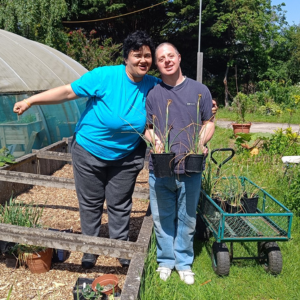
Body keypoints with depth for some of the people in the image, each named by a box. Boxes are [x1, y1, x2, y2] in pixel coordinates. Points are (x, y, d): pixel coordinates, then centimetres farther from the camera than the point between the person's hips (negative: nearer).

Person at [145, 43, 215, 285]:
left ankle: (184, 262, 31)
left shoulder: (200, 90, 2)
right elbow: (147, 127, 10)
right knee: (162, 218, 12)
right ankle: (165, 260, 32)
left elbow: (209, 123, 7)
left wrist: (201, 143, -12)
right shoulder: (152, 94, 3)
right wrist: (156, 141, -11)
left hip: (190, 169, 0)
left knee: (187, 219, 12)